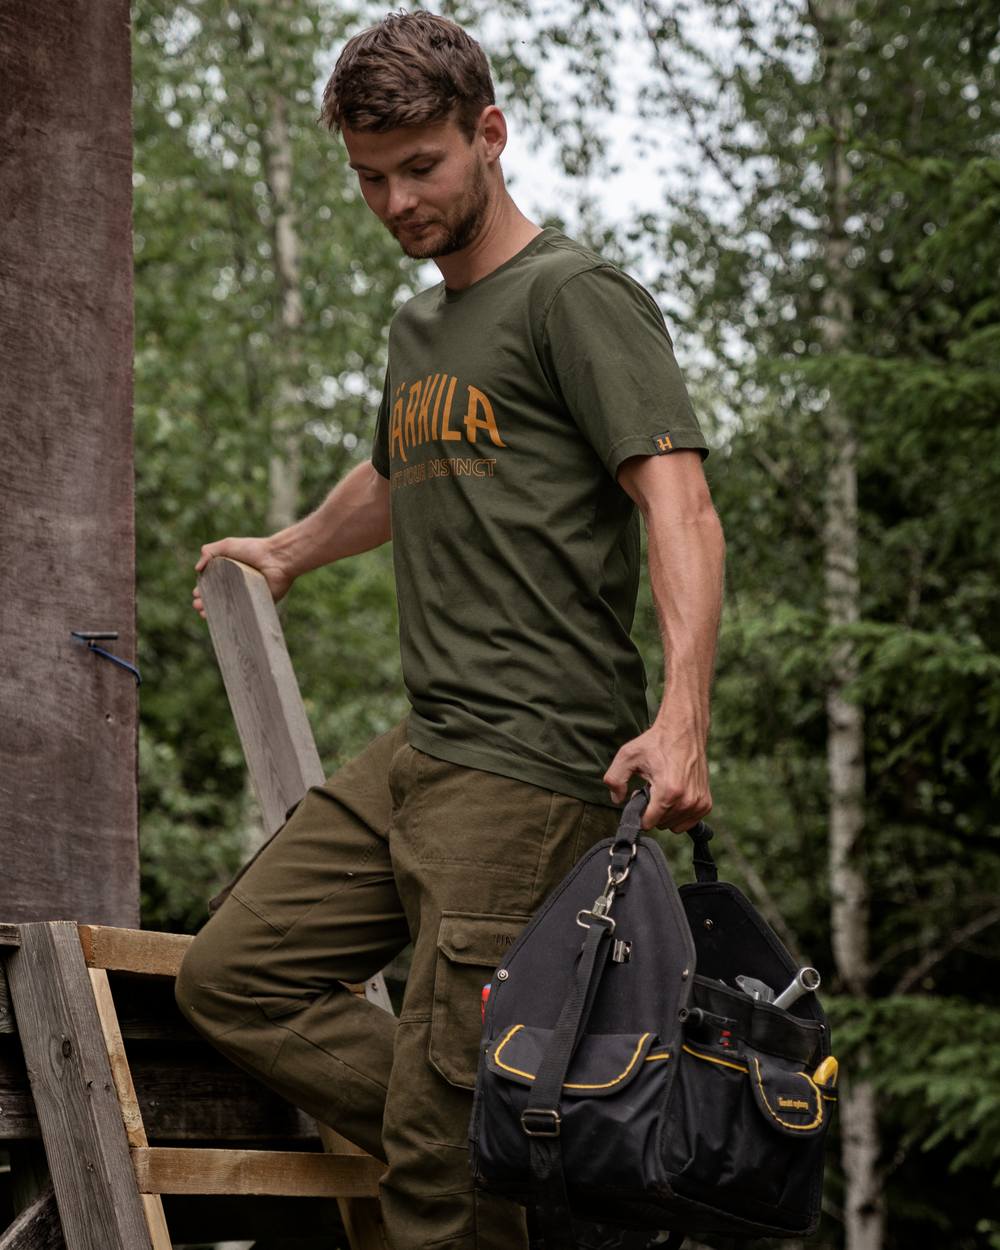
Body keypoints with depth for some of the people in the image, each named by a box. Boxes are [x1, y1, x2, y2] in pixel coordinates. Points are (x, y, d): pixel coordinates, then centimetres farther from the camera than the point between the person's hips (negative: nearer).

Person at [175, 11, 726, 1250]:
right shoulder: (420, 328, 23)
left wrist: (681, 714, -30)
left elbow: (680, 507, -15)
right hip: (417, 752, 9)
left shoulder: (574, 295, -4)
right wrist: (288, 551, 63)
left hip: (531, 765, -9)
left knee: (445, 1128, -13)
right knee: (232, 976, 4)